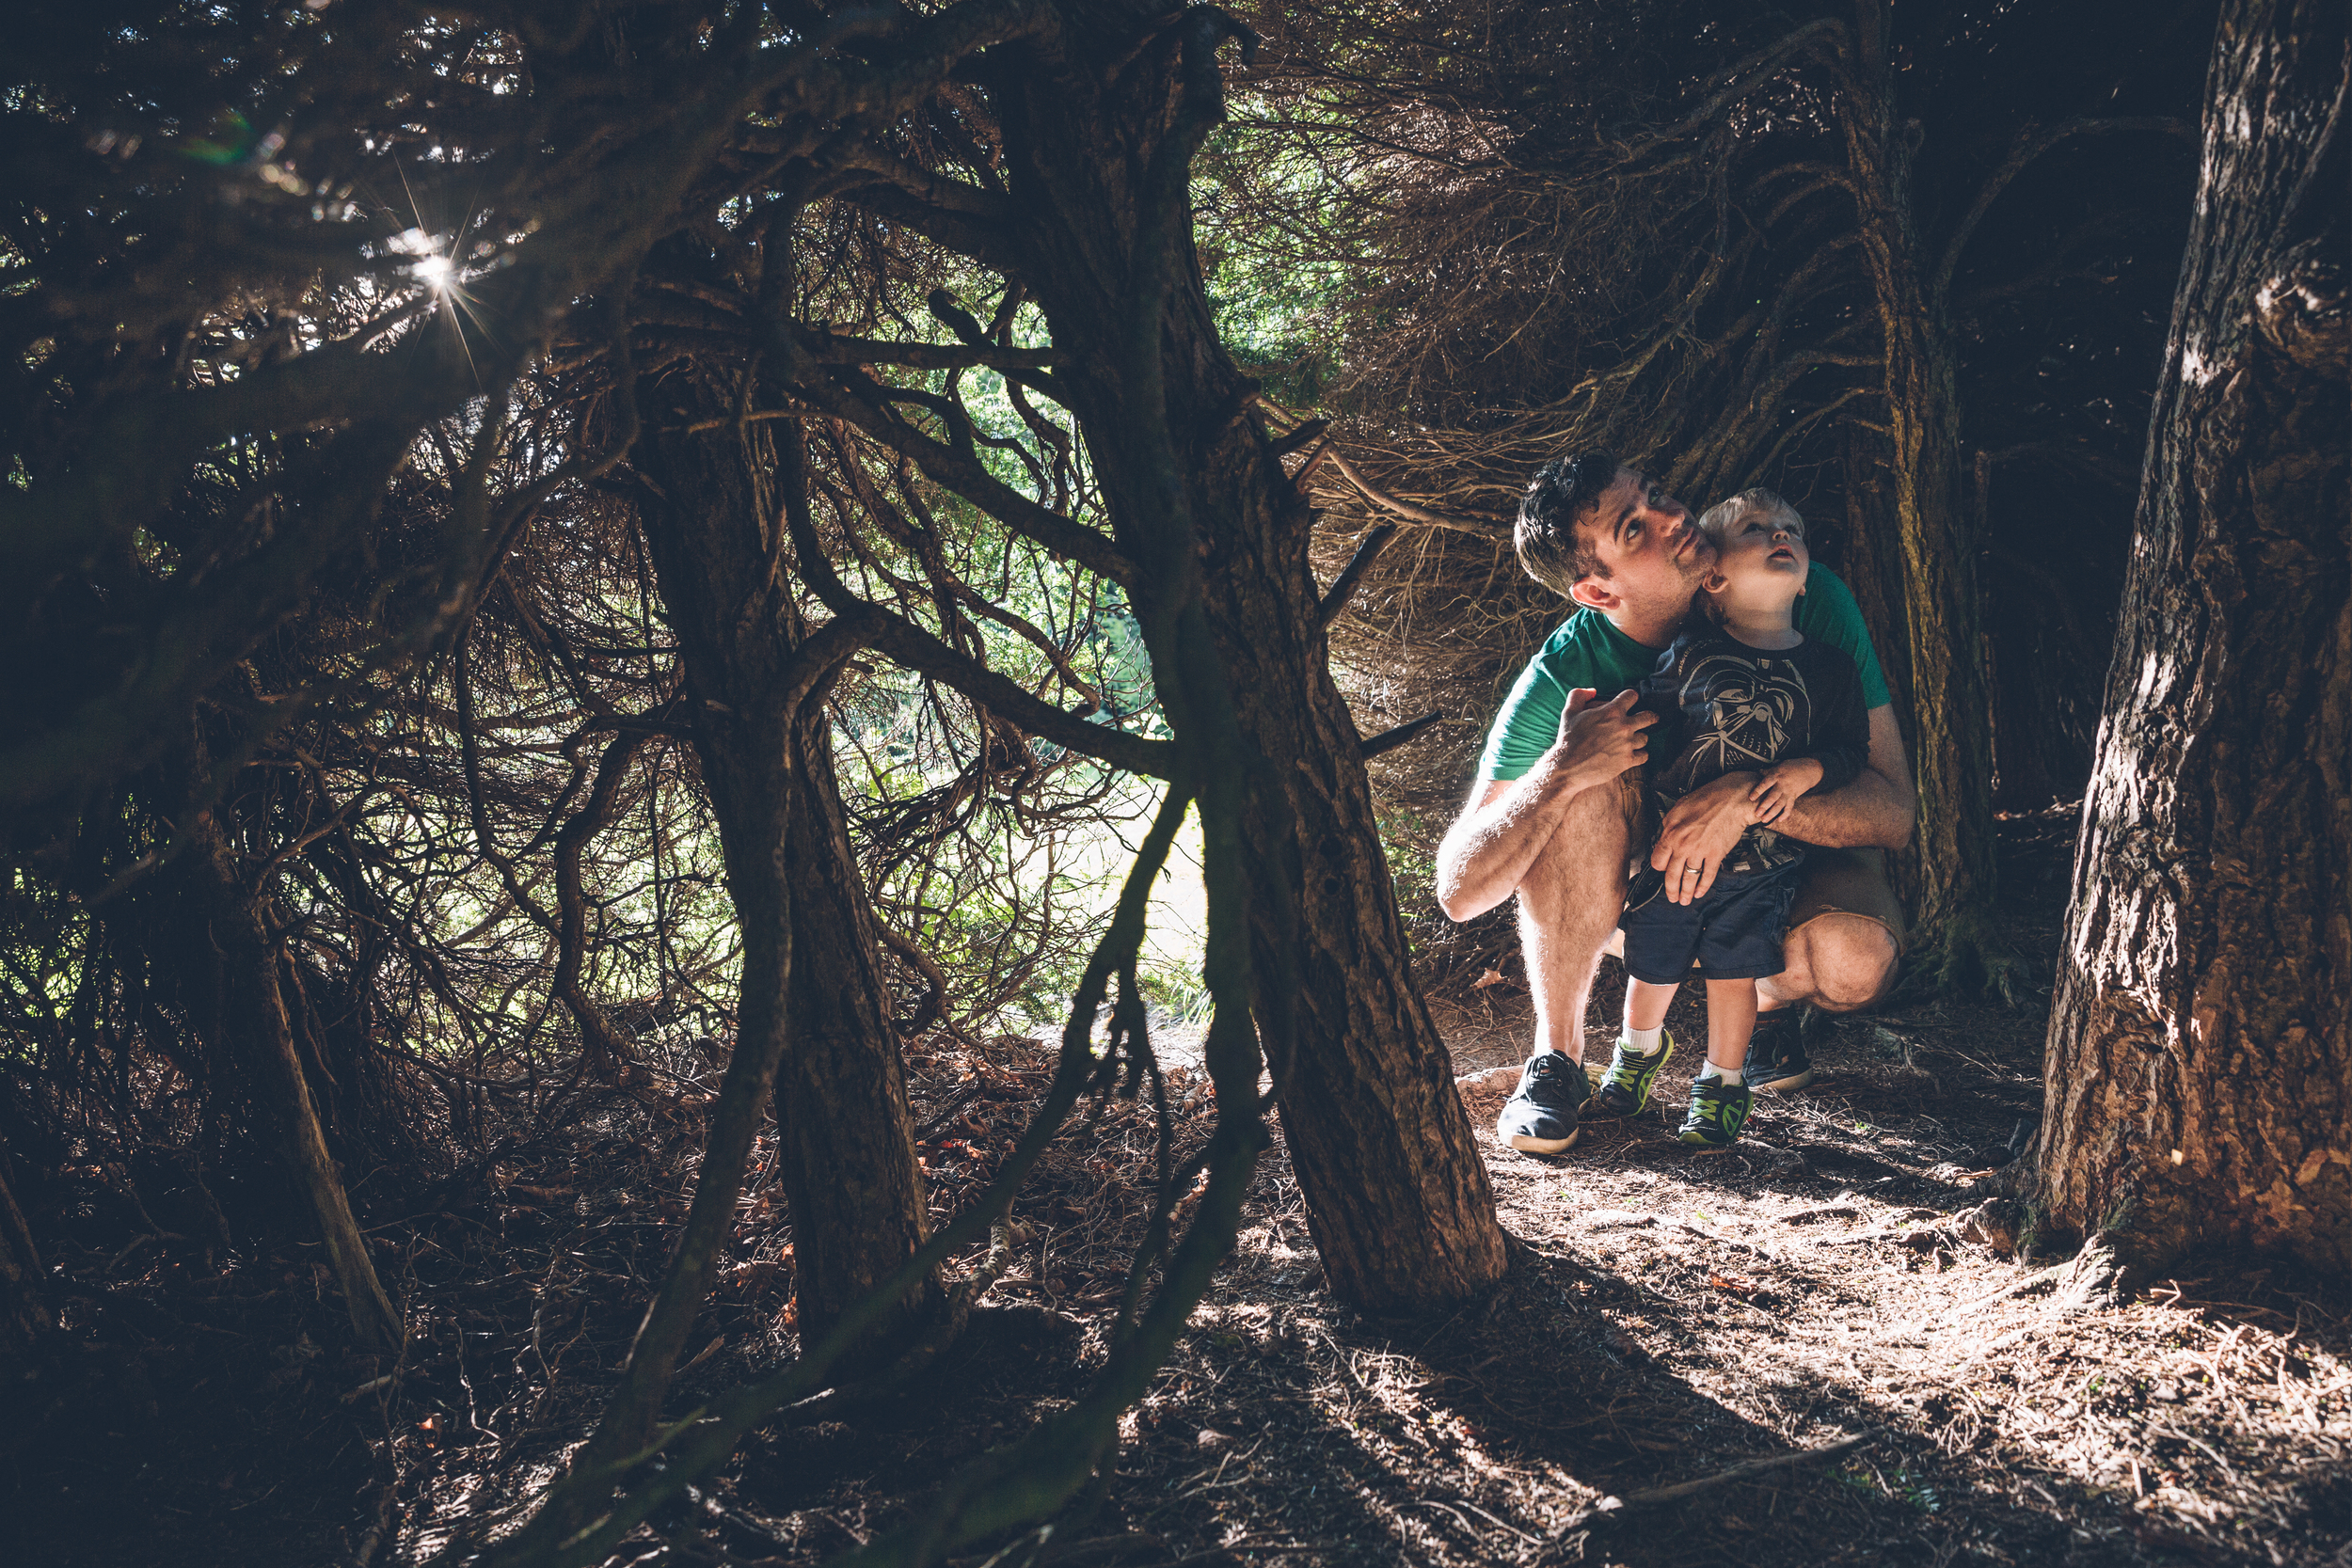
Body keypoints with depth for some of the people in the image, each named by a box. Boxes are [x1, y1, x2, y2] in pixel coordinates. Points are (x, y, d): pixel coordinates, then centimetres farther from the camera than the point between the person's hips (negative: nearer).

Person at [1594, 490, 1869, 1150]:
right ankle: (1639, 1047, 42)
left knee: (1734, 971, 6)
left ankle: (1722, 1081, 29)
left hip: (1762, 858, 0)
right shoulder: (1688, 655, -7)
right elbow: (1641, 728, 0)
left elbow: (1850, 748, 3)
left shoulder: (1830, 668, -1)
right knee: (1652, 965, 12)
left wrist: (1807, 770, -16)